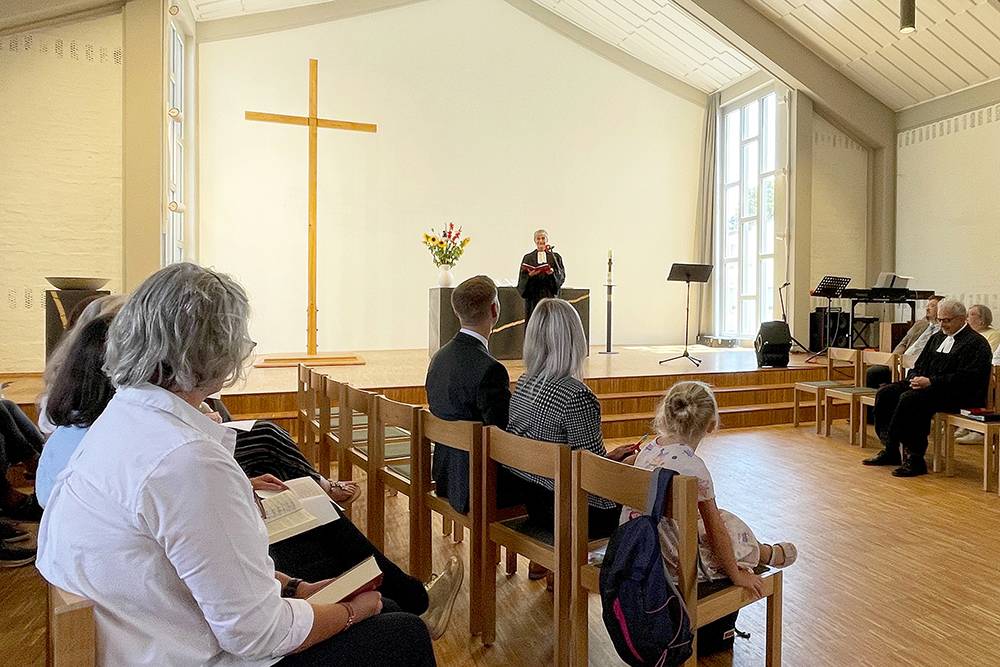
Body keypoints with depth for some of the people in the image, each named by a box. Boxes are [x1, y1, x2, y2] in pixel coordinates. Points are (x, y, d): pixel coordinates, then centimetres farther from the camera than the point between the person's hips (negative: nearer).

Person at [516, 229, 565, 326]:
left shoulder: (555, 257, 9)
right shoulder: (528, 258, 9)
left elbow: (562, 276, 2)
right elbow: (522, 278, 4)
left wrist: (553, 272, -17)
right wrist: (530, 275, -16)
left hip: (550, 296, 0)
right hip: (532, 295, 0)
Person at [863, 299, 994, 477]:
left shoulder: (976, 343, -4)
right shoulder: (937, 337, 22)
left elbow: (965, 377, -17)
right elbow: (919, 366, 23)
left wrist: (931, 381, -23)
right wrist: (914, 378, -1)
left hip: (958, 394, -8)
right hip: (927, 385, 9)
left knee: (910, 398, -33)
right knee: (885, 394, -12)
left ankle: (914, 457, -27)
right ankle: (890, 450, -11)